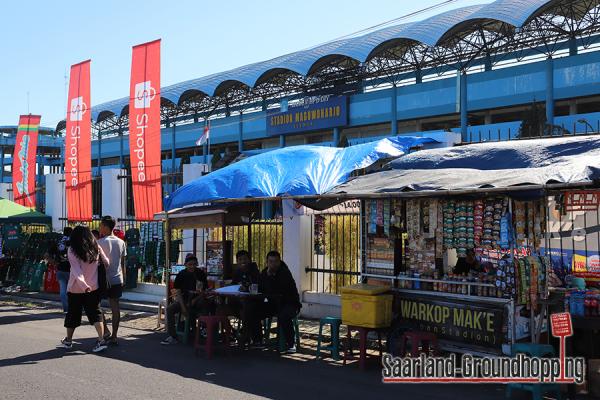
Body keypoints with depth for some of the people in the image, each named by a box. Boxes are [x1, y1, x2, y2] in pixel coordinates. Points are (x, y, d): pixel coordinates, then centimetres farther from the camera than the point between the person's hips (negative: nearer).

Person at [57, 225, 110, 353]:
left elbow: (76, 269, -22)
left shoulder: (72, 250, -12)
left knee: (72, 314, 13)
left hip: (75, 289, -2)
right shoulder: (96, 248, -3)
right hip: (93, 288, 2)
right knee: (95, 313, 6)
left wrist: (83, 283, -29)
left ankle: (68, 341, 27)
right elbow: (106, 262, 2)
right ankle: (101, 340, -5)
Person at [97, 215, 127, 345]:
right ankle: (114, 337, 9)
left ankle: (106, 331, -4)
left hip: (104, 280, -6)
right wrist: (123, 278, 18)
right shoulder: (121, 242, 8)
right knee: (115, 306, 7)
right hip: (117, 280, 6)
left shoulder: (100, 242, -11)